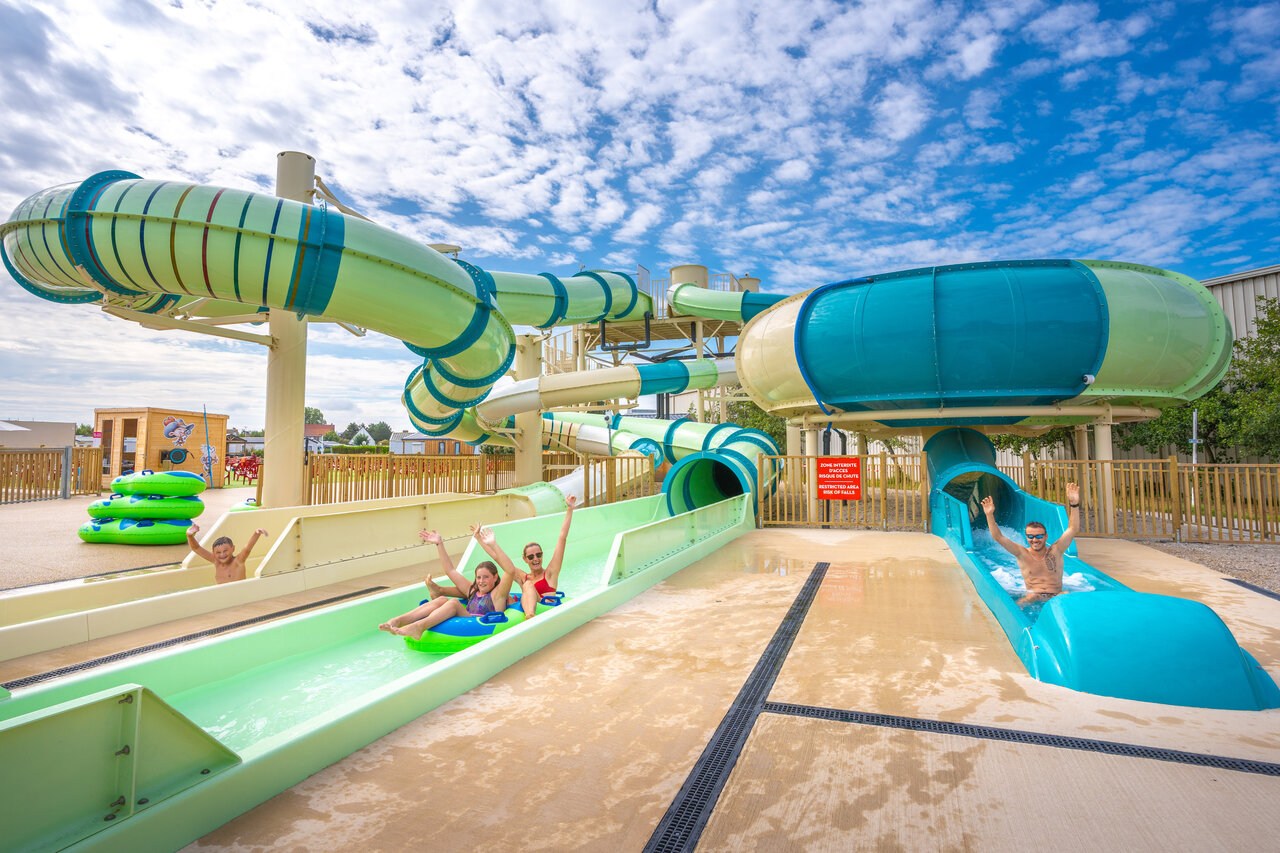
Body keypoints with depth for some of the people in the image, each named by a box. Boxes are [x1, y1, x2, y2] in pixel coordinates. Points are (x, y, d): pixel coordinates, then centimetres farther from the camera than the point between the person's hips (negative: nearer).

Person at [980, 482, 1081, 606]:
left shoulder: (1055, 551, 4)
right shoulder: (1022, 554, 2)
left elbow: (1073, 530, -5)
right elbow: (998, 537, -8)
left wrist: (1074, 504, -18)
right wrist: (990, 515, -21)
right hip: (1033, 595, -1)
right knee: (1031, 597, -35)